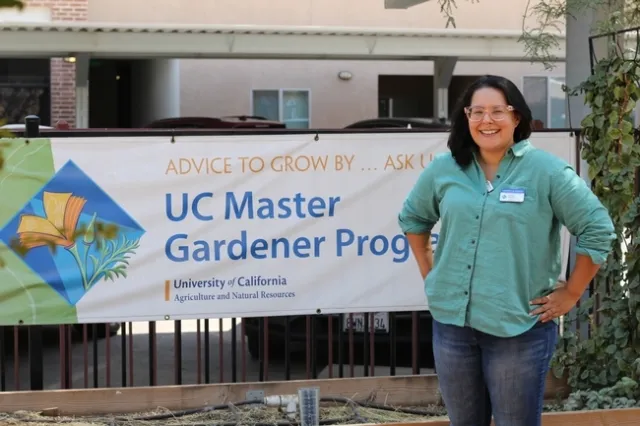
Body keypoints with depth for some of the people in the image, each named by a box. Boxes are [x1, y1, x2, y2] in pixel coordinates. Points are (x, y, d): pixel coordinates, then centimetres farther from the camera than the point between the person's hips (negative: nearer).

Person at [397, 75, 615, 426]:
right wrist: (428, 273, 14)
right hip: (452, 322, 4)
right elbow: (412, 217, 21)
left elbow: (597, 229, -7)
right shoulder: (444, 169, 4)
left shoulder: (546, 171, -8)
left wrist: (571, 294, -5)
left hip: (519, 328, -4)